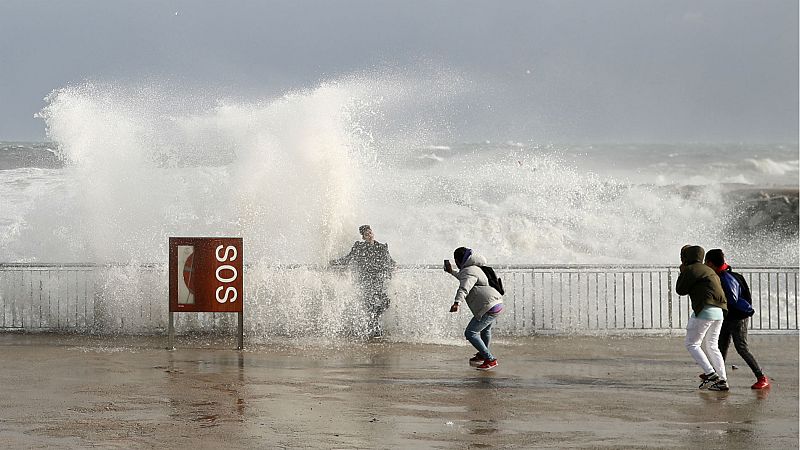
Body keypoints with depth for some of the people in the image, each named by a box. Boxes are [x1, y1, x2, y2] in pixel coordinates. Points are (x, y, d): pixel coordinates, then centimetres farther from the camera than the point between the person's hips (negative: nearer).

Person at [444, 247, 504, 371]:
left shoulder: (469, 271, -13)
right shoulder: (474, 268, 20)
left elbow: (464, 288, -33)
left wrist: (457, 303, -47)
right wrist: (451, 272, 56)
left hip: (489, 307, -11)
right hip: (497, 304, 11)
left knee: (470, 333, -10)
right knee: (485, 330, 34)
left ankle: (490, 360, -11)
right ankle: (482, 355, 56)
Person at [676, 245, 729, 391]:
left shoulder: (691, 270, -4)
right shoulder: (707, 270, 23)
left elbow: (680, 290, 1)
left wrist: (682, 272, 14)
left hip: (705, 310, -9)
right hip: (719, 311, 9)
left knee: (692, 344, -1)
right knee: (712, 347, 15)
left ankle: (710, 374, -14)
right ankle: (722, 380, 7)